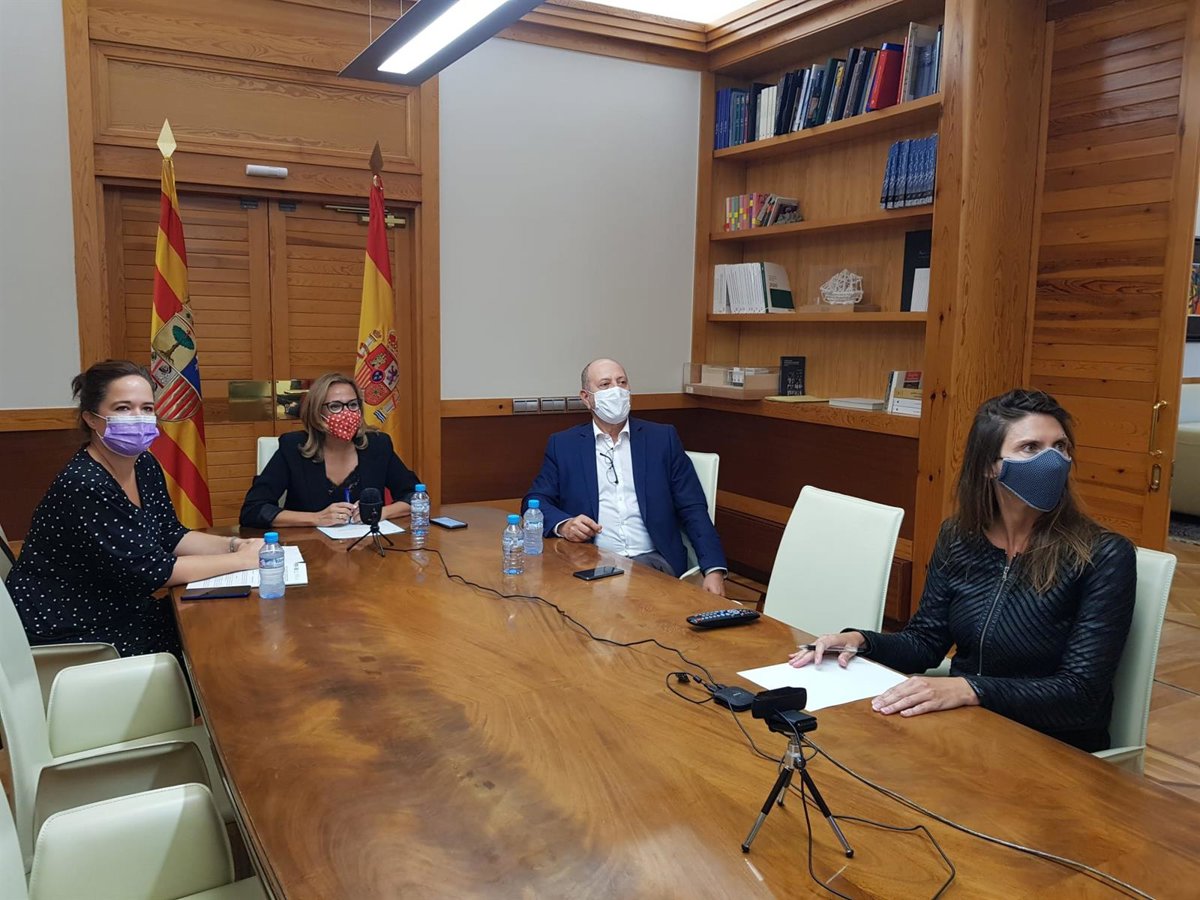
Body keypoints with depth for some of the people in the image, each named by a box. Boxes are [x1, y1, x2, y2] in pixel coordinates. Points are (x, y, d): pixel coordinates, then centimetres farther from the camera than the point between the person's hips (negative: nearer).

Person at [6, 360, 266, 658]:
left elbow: (171, 536, 8)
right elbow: (150, 571, -26)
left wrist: (233, 544, -9)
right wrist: (241, 559, -22)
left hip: (115, 613, 8)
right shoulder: (83, 485, -25)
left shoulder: (145, 465, 0)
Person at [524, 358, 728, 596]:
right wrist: (563, 524, -15)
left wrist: (714, 570, -7)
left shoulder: (663, 438, 10)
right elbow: (534, 501, 8)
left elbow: (693, 509, 6)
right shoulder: (563, 444, 10)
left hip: (652, 560, 1)